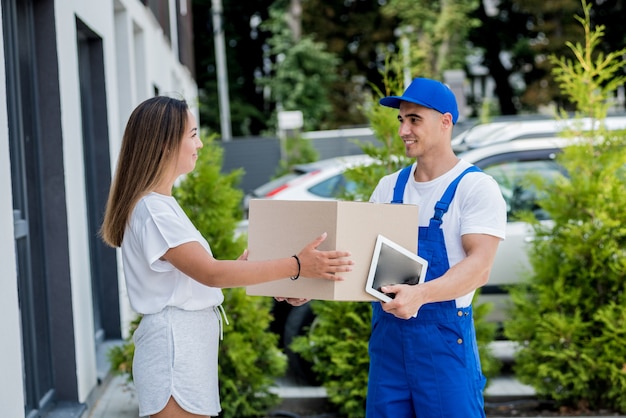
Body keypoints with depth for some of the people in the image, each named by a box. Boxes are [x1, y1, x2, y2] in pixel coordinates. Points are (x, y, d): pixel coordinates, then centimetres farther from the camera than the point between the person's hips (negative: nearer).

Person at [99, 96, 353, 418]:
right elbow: (210, 273, -23)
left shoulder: (162, 204, 14)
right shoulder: (151, 210, -16)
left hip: (191, 342, 9)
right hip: (173, 345, -9)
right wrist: (296, 266, -26)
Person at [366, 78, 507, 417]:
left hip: (445, 338, -5)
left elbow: (479, 267, -19)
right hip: (386, 334, 5)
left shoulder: (476, 188, -7)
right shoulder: (389, 187, 11)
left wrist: (420, 294, -36)